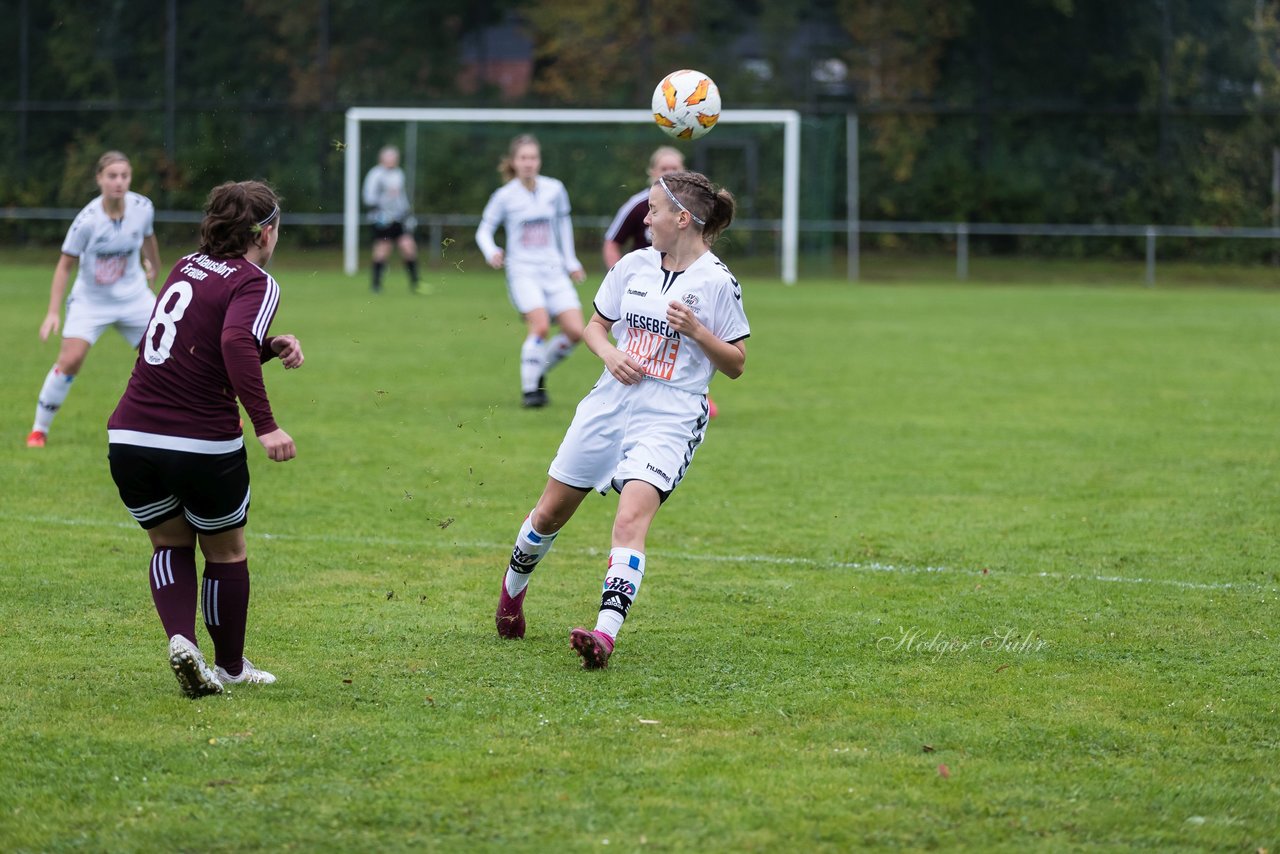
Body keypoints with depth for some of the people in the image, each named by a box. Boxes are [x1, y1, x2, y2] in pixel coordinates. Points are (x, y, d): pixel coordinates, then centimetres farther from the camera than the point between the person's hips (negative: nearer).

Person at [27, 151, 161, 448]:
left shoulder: (143, 208, -13)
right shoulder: (87, 220, -23)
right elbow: (65, 266, -15)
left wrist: (154, 265, 29)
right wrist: (53, 312, -19)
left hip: (134, 297, 3)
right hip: (91, 300, -3)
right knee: (70, 359, -18)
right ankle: (39, 429, -4)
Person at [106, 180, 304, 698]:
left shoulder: (188, 267, 13)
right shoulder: (255, 284, -8)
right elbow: (236, 343, -28)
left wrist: (271, 346, 13)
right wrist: (265, 425, -30)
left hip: (130, 438, 5)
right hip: (204, 447, -5)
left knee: (170, 544, 23)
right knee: (225, 551, 18)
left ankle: (180, 640, -1)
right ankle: (231, 667, 31)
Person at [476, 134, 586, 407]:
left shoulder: (554, 189, 5)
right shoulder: (504, 196, -3)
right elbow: (484, 230, 4)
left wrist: (570, 261, 22)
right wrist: (491, 252, -16)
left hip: (554, 271, 4)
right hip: (522, 270, -4)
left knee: (575, 332, -9)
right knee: (540, 325, -24)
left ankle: (539, 370, 16)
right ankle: (529, 388, -8)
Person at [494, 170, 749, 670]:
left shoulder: (717, 282, -6)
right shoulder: (633, 264, 7)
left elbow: (736, 365, -1)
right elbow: (594, 324, 18)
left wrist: (696, 330, -17)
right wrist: (609, 352, -4)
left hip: (670, 417, -5)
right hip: (612, 401, 5)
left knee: (631, 518, -25)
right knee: (550, 513, 13)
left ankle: (605, 634, -33)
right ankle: (512, 587, 41)